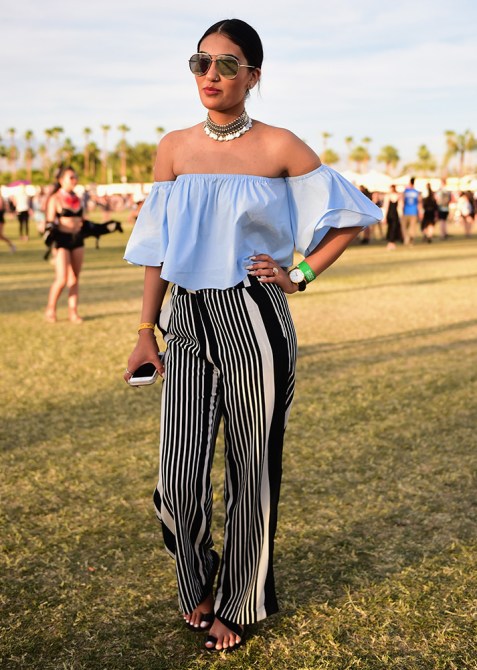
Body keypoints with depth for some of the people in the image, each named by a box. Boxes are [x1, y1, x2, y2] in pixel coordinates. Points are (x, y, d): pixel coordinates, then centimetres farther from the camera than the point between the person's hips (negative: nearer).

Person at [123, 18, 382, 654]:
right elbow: (158, 248, 10)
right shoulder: (174, 147, 7)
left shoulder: (279, 146, -2)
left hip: (254, 322, -2)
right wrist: (146, 332, 9)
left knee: (253, 473, 7)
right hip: (188, 323, 3)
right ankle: (197, 582, 29)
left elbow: (350, 215, 5)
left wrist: (300, 274, -3)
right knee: (178, 482, -2)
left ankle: (239, 603, 29)